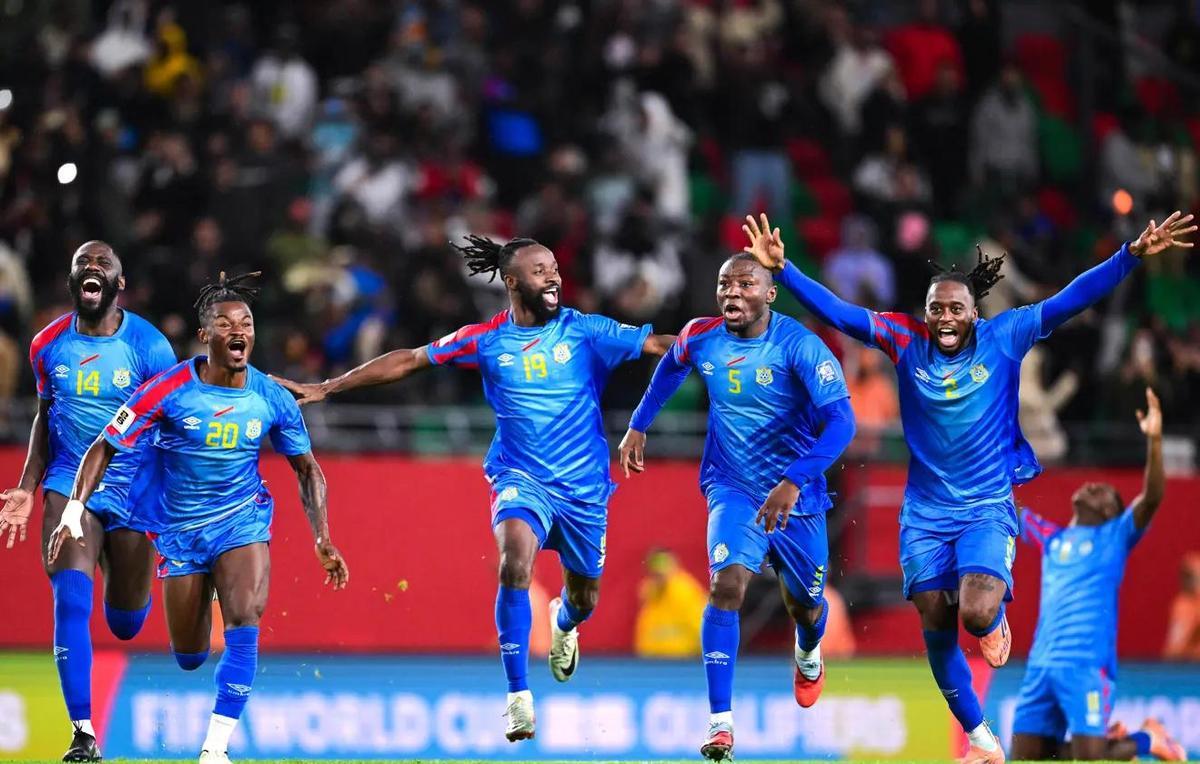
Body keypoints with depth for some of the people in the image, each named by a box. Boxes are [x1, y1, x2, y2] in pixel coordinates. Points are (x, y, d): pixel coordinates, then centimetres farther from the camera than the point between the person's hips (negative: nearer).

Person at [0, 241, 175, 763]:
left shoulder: (149, 346, -10)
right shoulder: (49, 345, 0)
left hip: (133, 491, -1)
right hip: (69, 483, 1)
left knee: (127, 625, 12)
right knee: (71, 602, -20)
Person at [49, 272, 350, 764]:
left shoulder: (273, 399, -9)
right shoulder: (169, 390, -16)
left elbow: (307, 469, 5)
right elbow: (104, 448, -11)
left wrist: (323, 539, -3)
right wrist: (74, 511, -23)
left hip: (243, 521, 0)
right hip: (180, 529, 0)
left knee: (245, 622, -26)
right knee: (188, 659, 6)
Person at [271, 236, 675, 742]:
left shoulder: (584, 331, -5)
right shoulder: (485, 340, -2)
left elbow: (658, 344, -8)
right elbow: (407, 361, 4)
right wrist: (326, 387, 5)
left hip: (583, 486, 1)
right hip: (520, 476, -1)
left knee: (585, 596, 13)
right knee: (515, 562, -29)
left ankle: (563, 624, 55)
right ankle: (518, 696, -24)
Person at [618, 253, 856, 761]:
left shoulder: (798, 346, -22)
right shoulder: (701, 338, -8)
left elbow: (841, 421, -31)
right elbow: (671, 366, 18)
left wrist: (795, 480, -40)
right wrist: (638, 425, 15)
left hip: (798, 495, -1)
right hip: (734, 490, 1)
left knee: (805, 606, 16)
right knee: (727, 585, -23)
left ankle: (808, 654, 56)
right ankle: (719, 723, -24)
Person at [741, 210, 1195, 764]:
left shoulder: (1004, 339, -6)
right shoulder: (906, 342, -3)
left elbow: (1070, 301, -11)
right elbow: (837, 313, -5)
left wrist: (1132, 255, -20)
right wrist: (782, 269, -16)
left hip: (988, 509, -3)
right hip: (926, 513, 3)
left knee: (977, 613, -24)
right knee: (937, 630, 3)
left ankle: (996, 618, 15)